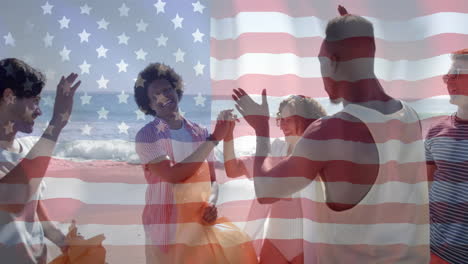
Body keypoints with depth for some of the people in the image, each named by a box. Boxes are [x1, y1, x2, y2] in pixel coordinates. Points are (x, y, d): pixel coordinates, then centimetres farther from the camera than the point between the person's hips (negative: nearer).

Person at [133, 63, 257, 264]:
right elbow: (173, 175, -19)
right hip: (169, 229, -3)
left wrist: (211, 204, -9)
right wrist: (213, 140, -16)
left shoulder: (200, 133, 7)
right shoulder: (147, 135, -7)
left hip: (204, 224, 4)